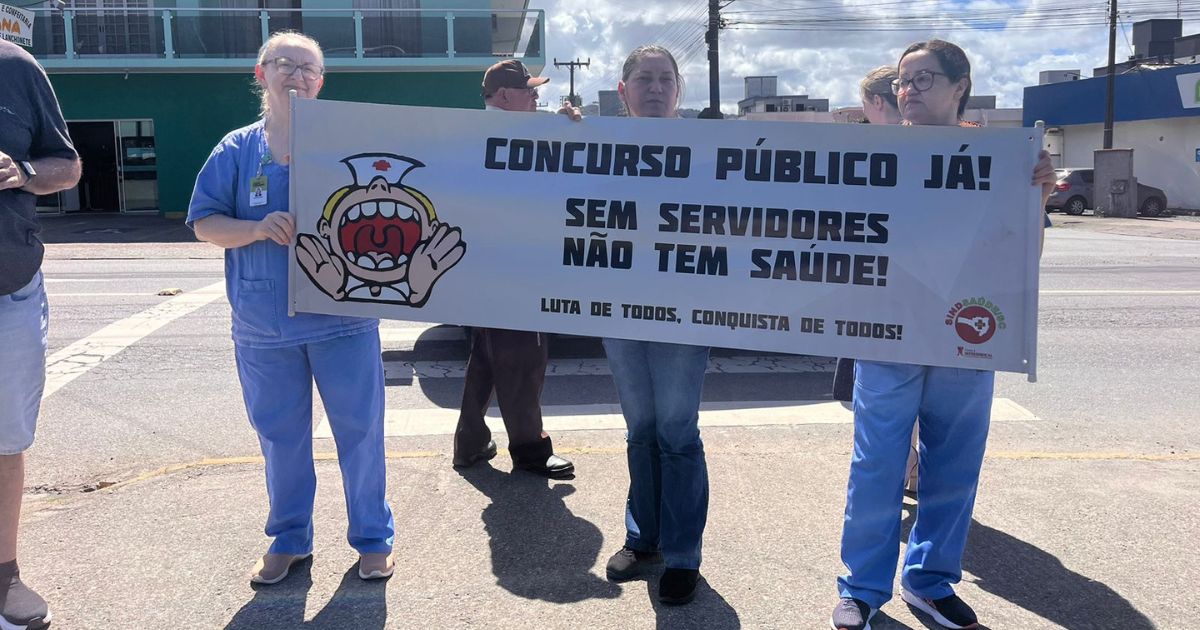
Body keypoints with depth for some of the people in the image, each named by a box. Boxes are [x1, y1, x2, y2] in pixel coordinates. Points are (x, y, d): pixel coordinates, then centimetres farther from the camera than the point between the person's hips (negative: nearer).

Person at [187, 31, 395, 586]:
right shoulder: (237, 150, 6)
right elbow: (204, 223, 4)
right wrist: (258, 229, -15)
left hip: (343, 318, -1)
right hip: (263, 327, 2)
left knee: (360, 430, 4)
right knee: (280, 435, 13)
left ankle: (372, 537, 21)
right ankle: (288, 539, 31)